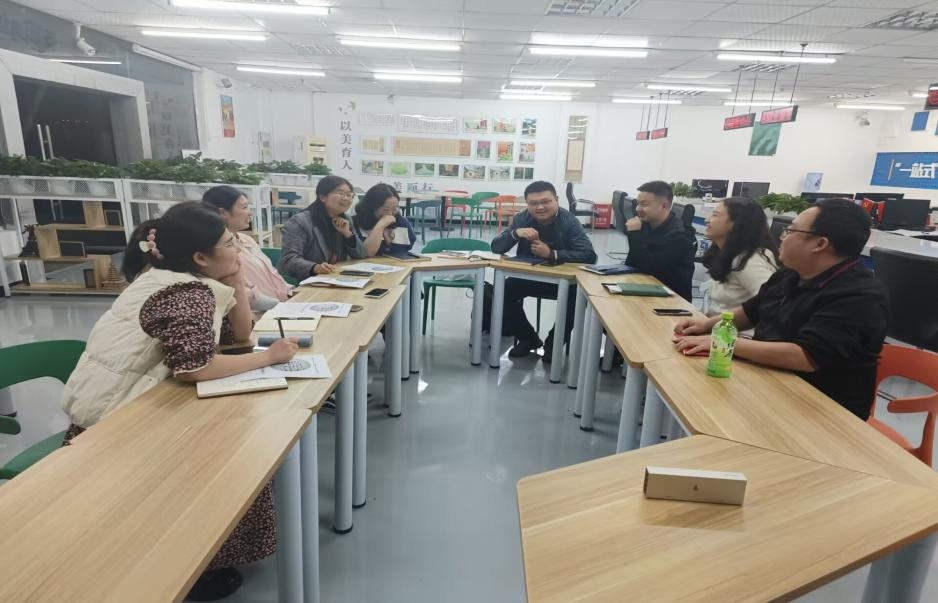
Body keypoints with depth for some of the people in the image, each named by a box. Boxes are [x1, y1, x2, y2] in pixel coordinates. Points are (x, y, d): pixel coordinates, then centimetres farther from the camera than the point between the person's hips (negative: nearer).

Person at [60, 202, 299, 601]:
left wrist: (236, 280, -3)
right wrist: (268, 357, -25)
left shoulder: (178, 281, 7)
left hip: (122, 408, 9)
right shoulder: (189, 292, -23)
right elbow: (193, 368, -34)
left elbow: (238, 334, 7)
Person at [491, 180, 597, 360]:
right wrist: (516, 233, -27)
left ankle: (555, 342, -2)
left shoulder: (570, 222, -13)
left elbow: (589, 256, -24)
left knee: (578, 297, -30)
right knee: (504, 291, -23)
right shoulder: (522, 219, -3)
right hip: (528, 277, 3)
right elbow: (496, 247, -7)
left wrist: (552, 254, -35)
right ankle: (528, 338, 2)